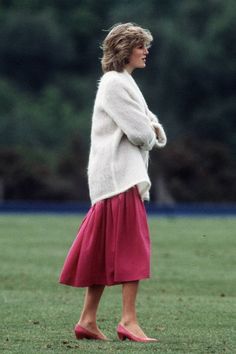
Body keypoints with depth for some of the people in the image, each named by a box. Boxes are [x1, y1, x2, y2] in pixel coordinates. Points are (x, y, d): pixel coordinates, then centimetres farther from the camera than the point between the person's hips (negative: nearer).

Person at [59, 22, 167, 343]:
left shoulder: (124, 83, 21)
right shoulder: (114, 83, -10)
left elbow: (148, 128, 19)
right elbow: (138, 132, -17)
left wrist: (152, 130, -2)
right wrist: (149, 133, 4)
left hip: (127, 172, 10)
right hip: (120, 174, -10)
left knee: (103, 254, 8)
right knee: (133, 247, -13)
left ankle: (88, 320, 9)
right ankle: (128, 320, -16)